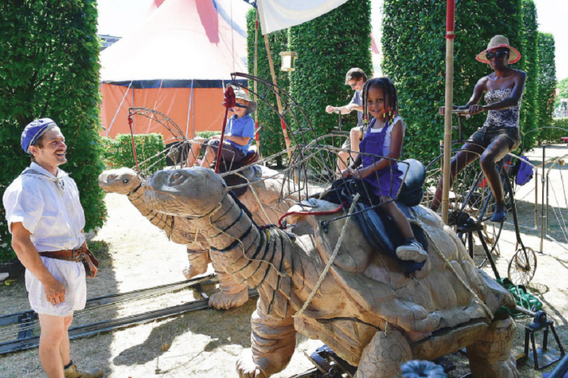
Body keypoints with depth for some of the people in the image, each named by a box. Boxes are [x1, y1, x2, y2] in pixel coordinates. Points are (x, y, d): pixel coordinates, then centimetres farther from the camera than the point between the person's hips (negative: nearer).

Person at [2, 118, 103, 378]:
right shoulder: (27, 187, -20)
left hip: (72, 265, 9)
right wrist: (48, 282, -22)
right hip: (49, 267, -8)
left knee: (64, 322, 25)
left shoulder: (66, 181, 8)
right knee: (52, 334, 7)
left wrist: (86, 256, 17)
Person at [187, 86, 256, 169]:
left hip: (238, 152, -9)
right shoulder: (231, 120, 17)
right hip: (227, 150, 9)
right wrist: (218, 137, 1)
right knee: (197, 141, 8)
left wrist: (227, 136, -14)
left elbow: (244, 142, -16)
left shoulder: (249, 121, -7)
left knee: (213, 143, -35)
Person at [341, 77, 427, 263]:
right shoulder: (372, 123, 19)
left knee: (385, 200, -33)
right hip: (367, 173, 8)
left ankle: (412, 242, -44)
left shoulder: (396, 123, -3)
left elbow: (393, 155, -14)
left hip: (387, 173, -8)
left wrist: (368, 170, -23)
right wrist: (352, 166, 4)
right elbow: (363, 151, 23)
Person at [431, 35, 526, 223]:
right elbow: (469, 106, 4)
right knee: (454, 164, -15)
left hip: (508, 132, -5)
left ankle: (501, 205, -16)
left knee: (486, 160, -36)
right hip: (486, 131, 5)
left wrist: (484, 107, -36)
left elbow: (513, 100, -20)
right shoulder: (485, 81, 13)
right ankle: (432, 209, -10)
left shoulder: (518, 76, -1)